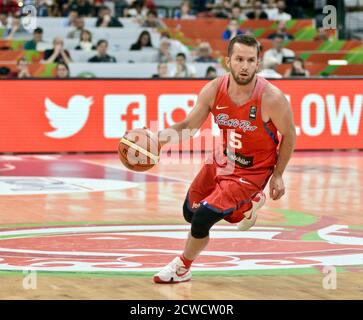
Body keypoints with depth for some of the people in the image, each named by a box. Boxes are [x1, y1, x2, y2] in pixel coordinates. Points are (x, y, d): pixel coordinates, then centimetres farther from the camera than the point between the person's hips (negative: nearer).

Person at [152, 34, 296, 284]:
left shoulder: (272, 98, -27)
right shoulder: (214, 90, -16)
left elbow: (289, 135, -11)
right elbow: (190, 126, -7)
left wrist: (278, 175, -6)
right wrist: (162, 136, -25)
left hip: (251, 172, -6)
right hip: (223, 160, 6)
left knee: (203, 218, -16)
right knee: (190, 213, 21)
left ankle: (182, 268, 13)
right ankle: (247, 205, 44)